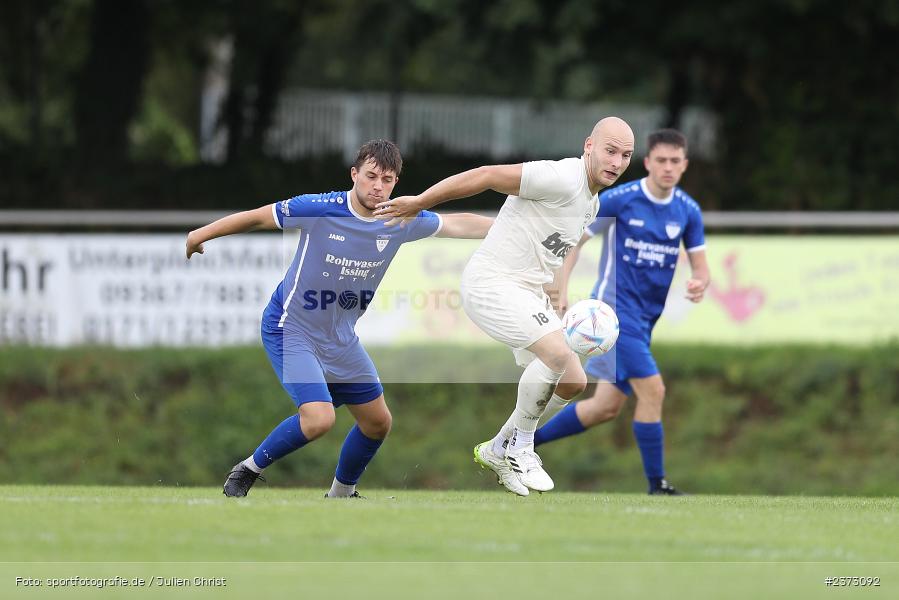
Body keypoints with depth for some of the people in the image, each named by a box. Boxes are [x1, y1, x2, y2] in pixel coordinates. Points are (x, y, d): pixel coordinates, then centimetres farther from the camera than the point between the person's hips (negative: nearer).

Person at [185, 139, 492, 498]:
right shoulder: (320, 210, -22)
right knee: (318, 418, -25)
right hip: (290, 330, -7)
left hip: (340, 336, 7)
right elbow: (257, 217, -12)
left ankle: (341, 493, 35)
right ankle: (248, 470, -3)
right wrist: (201, 236, -3)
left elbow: (457, 225, 7)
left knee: (377, 422, 11)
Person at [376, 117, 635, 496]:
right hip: (492, 283, -10)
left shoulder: (591, 203, 12)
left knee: (572, 382, 7)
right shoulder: (562, 179, -20)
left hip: (529, 293, 10)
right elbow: (486, 176, -21)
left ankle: (499, 450, 23)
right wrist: (418, 204, -18)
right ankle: (520, 448, -9)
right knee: (558, 353, -27)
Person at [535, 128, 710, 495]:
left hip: (645, 319, 7)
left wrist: (699, 284, -17)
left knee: (607, 407, 10)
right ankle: (657, 485, -8)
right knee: (652, 389, -17)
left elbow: (700, 265, 7)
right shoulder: (618, 200, -11)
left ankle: (525, 441, 25)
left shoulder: (688, 211, 3)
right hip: (614, 309, -7)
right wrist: (561, 294, -13)